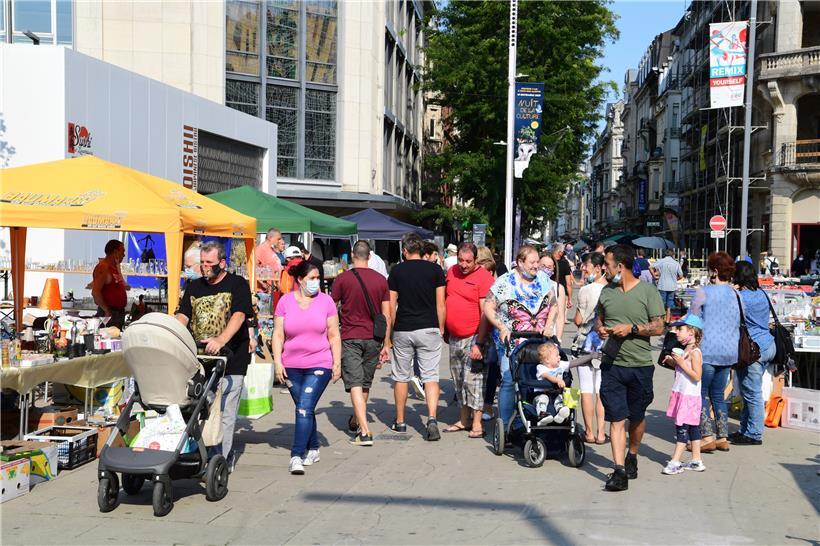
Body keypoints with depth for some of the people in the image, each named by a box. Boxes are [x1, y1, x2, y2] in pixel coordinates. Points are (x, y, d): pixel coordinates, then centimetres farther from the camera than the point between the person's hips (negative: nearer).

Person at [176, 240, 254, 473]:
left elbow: (239, 316, -14)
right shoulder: (194, 287, 17)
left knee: (225, 413, -5)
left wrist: (221, 340, -30)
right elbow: (182, 316, 7)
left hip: (231, 360, -5)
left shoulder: (237, 285, 0)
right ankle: (227, 455, 16)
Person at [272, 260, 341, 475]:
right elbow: (278, 334, 4)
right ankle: (313, 449, 30)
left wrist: (337, 363, 2)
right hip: (292, 366, 2)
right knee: (304, 409, 13)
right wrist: (277, 362, -4)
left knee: (305, 407, -13)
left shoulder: (325, 301, 1)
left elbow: (334, 336, 5)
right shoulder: (285, 301, 2)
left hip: (319, 365, -2)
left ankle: (297, 456, -13)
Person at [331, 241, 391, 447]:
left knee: (355, 385, -5)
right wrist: (386, 345, 9)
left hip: (350, 338, -3)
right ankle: (356, 421, 37)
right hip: (373, 339, 3)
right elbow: (386, 315, 3)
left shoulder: (343, 278, -5)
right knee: (365, 384, 18)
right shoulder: (381, 279, 2)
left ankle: (364, 432, -15)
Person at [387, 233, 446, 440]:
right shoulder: (435, 270, 1)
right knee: (430, 376, 0)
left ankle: (400, 422, 19)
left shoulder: (396, 271, 1)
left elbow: (391, 305, 1)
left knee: (401, 377, 11)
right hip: (429, 329, 0)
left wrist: (389, 332, 10)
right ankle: (432, 419, -17)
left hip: (403, 330, 0)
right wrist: (441, 329, 10)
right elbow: (440, 304, 0)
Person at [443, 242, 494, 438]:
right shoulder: (452, 271, 8)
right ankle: (464, 420, 22)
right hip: (454, 337, 7)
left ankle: (477, 423, -2)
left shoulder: (484, 277, -13)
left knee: (473, 379, -7)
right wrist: (443, 330, 17)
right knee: (458, 380, 13)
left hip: (473, 338, -7)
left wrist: (479, 343, -20)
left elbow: (485, 313, -16)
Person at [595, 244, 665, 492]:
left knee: (637, 417, 13)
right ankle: (619, 471, -7)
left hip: (640, 364, -2)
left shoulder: (647, 291, -5)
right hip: (612, 364, 2)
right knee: (616, 419, -6)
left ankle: (632, 457, 37)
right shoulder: (606, 291, 8)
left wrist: (632, 328, -18)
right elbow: (598, 318, 20)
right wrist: (600, 329, -2)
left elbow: (659, 327, -5)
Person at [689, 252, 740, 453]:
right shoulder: (736, 295, 9)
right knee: (718, 394, 15)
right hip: (729, 352, 6)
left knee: (700, 393, 1)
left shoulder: (703, 292, -9)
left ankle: (707, 437, -4)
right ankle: (723, 438, 15)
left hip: (708, 351, -6)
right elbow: (739, 325, 16)